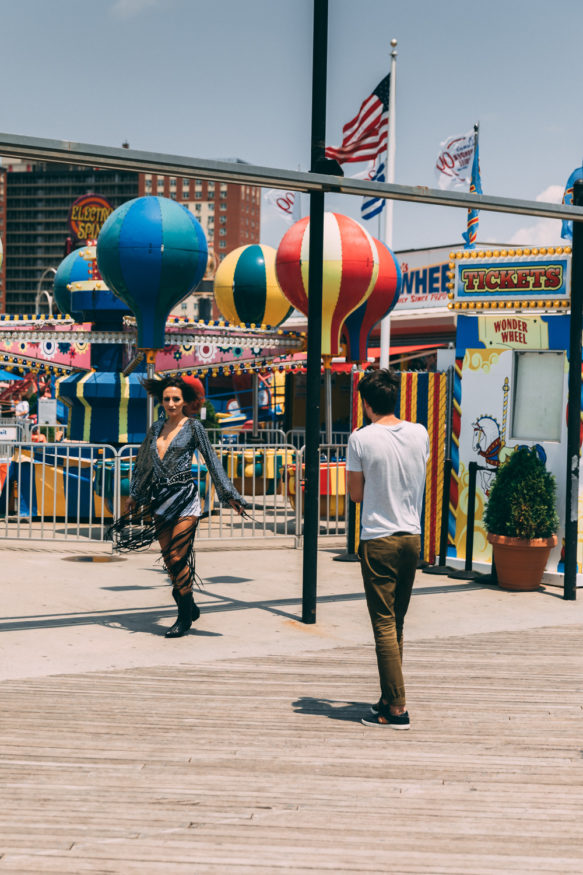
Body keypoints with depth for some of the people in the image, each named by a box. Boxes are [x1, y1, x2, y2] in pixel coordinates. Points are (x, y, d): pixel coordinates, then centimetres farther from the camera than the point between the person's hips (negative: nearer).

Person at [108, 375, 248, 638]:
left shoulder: (193, 427, -2)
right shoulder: (156, 428, 13)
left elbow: (211, 460, -4)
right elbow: (145, 464, 24)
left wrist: (228, 494, -8)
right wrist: (134, 495, 30)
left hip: (184, 498, -5)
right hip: (160, 499, 5)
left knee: (177, 558, -8)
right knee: (169, 558, 5)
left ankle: (184, 617, 3)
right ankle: (190, 608, 20)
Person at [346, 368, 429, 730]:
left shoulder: (361, 439, -10)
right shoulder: (420, 433, 3)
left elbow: (356, 494, -2)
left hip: (378, 539, -5)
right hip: (412, 537, 5)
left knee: (384, 624, -1)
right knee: (397, 623, 15)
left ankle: (397, 708, -1)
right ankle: (390, 698, 23)